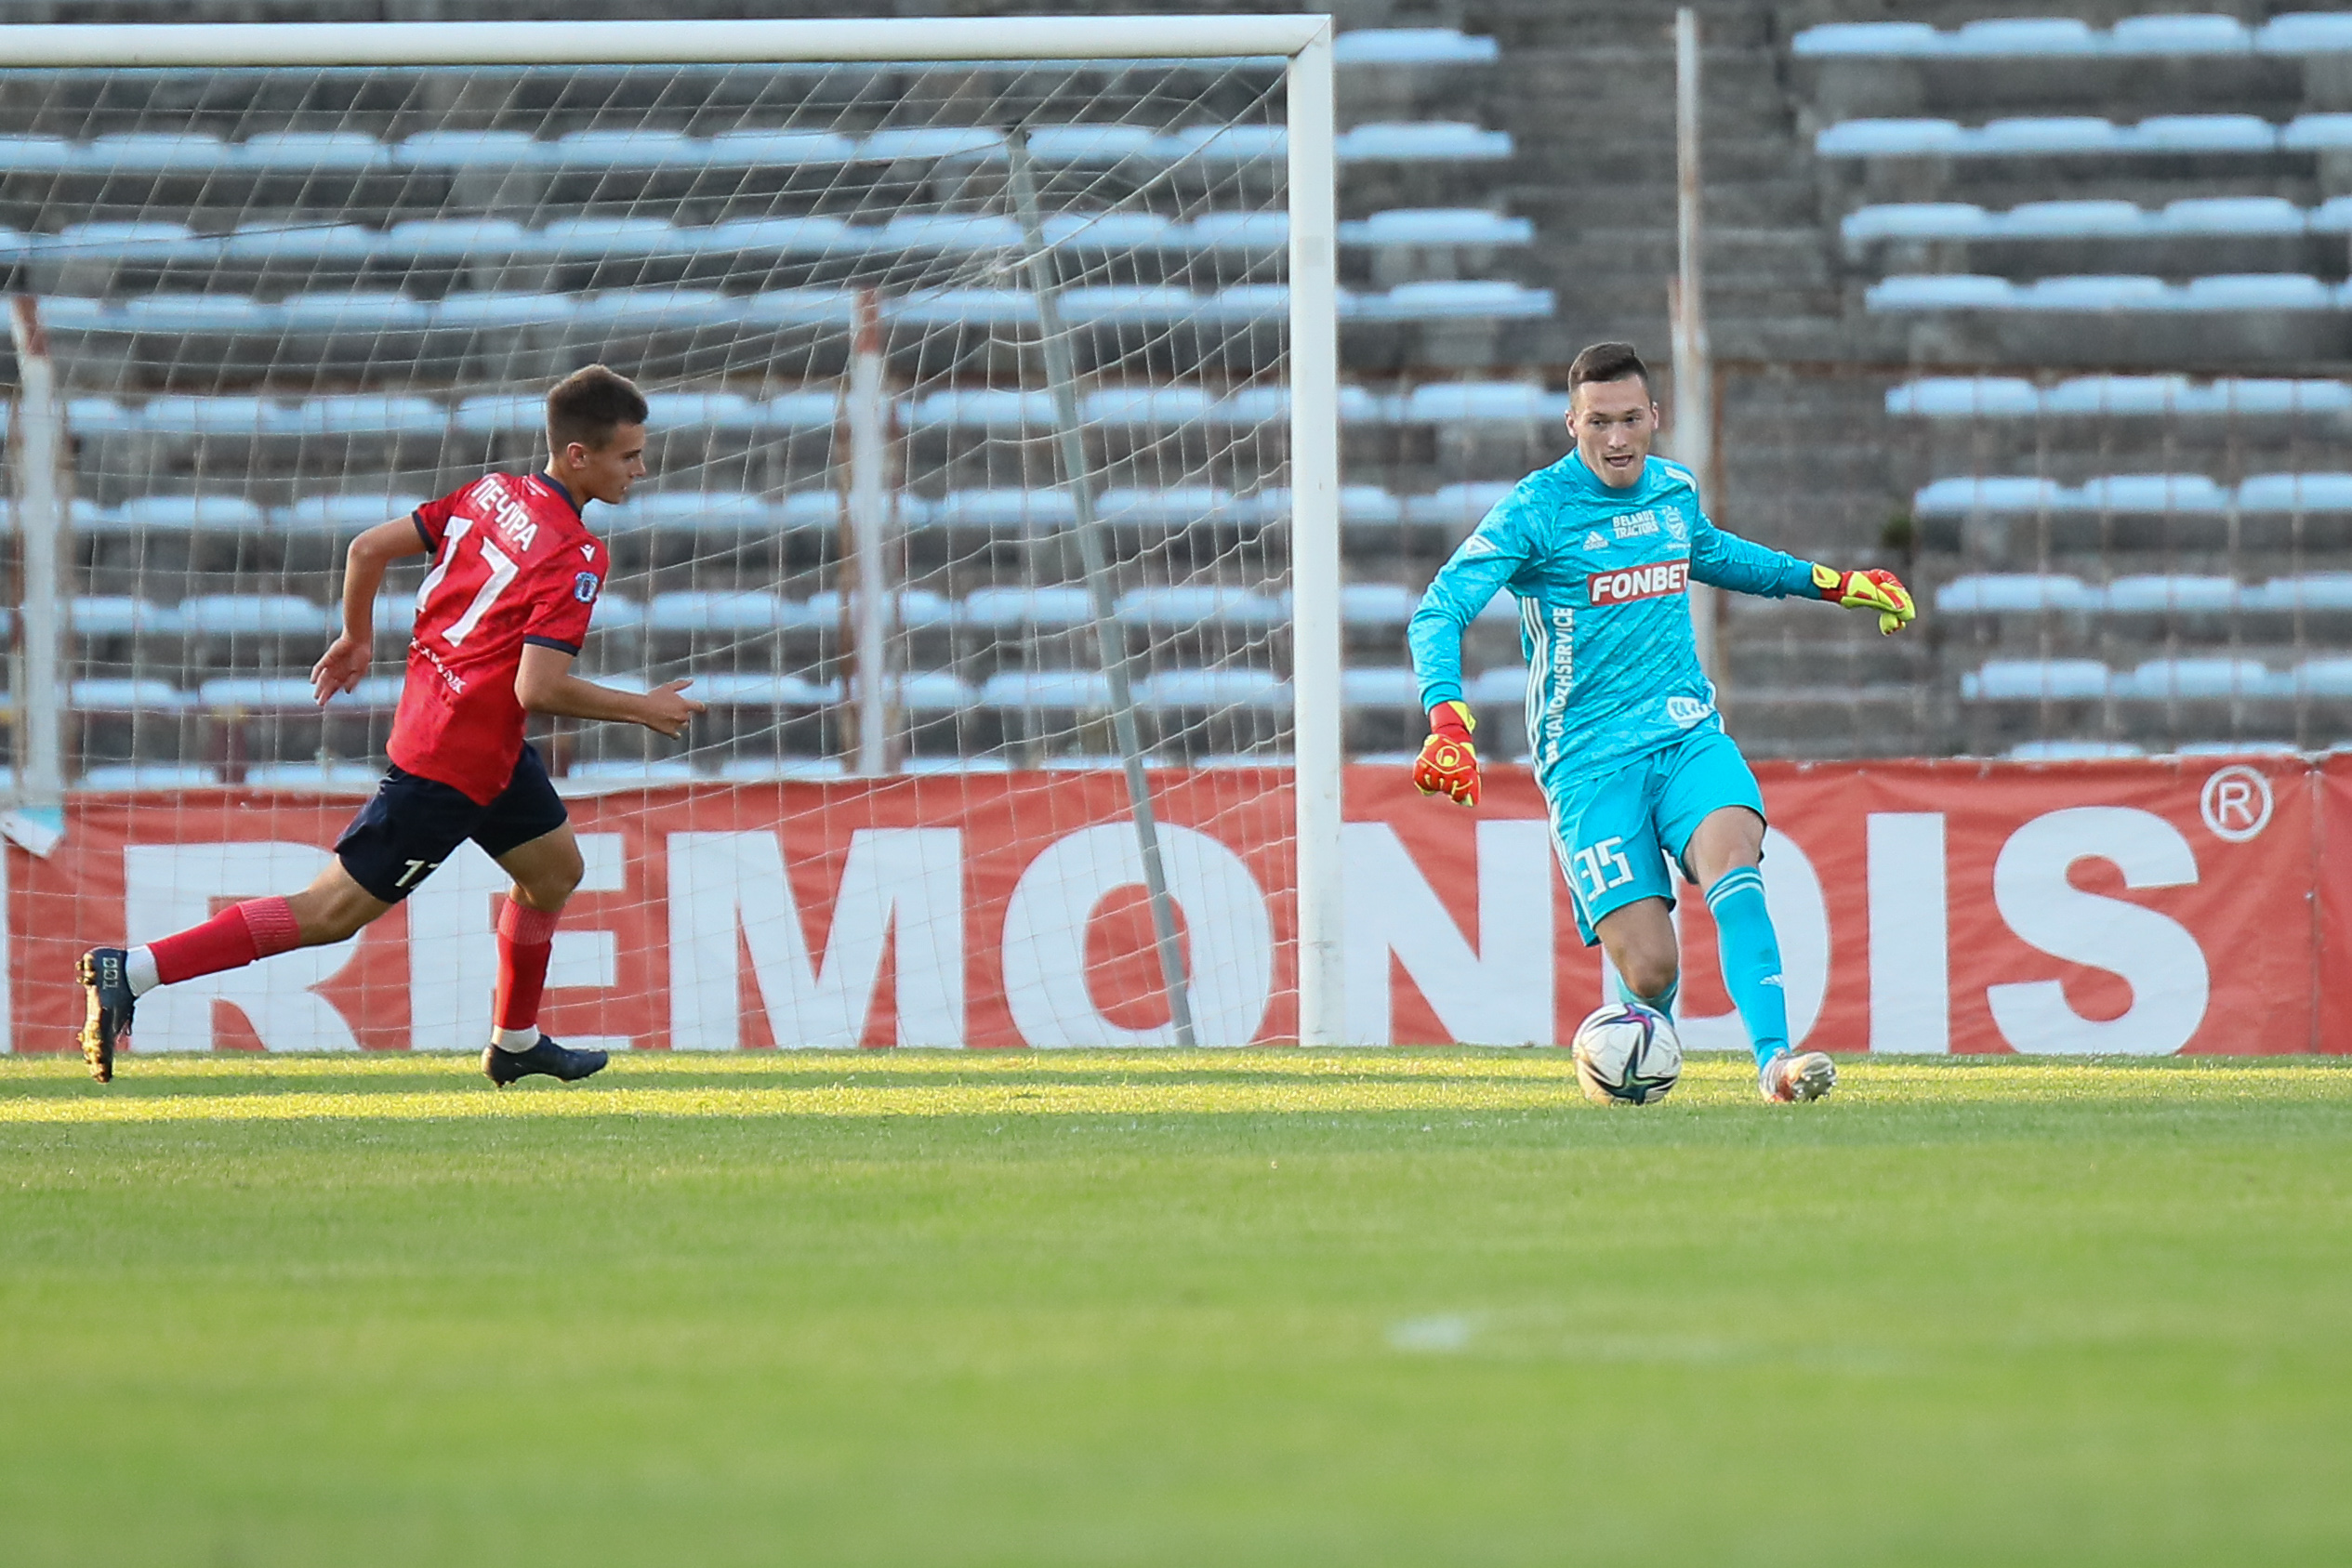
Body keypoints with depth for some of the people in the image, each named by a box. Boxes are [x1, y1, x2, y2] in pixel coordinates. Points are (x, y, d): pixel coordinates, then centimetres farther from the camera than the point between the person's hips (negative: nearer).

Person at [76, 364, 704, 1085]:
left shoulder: (492, 493, 3)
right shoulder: (578, 557, -21)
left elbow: (370, 548, 4)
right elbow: (537, 689, -26)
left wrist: (357, 637, 20)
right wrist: (641, 709, -13)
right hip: (457, 764, -9)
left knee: (554, 868, 25)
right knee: (333, 910, -7)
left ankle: (515, 1044, 40)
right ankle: (134, 970, -12)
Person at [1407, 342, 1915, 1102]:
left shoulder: (1676, 490, 9)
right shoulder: (1535, 509, -8)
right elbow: (1438, 613, -15)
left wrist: (1833, 583, 37)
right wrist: (1449, 723, -31)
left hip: (1687, 732, 4)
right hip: (1589, 760, -4)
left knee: (1731, 855, -30)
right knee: (1649, 971, -13)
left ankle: (1774, 1059, -36)